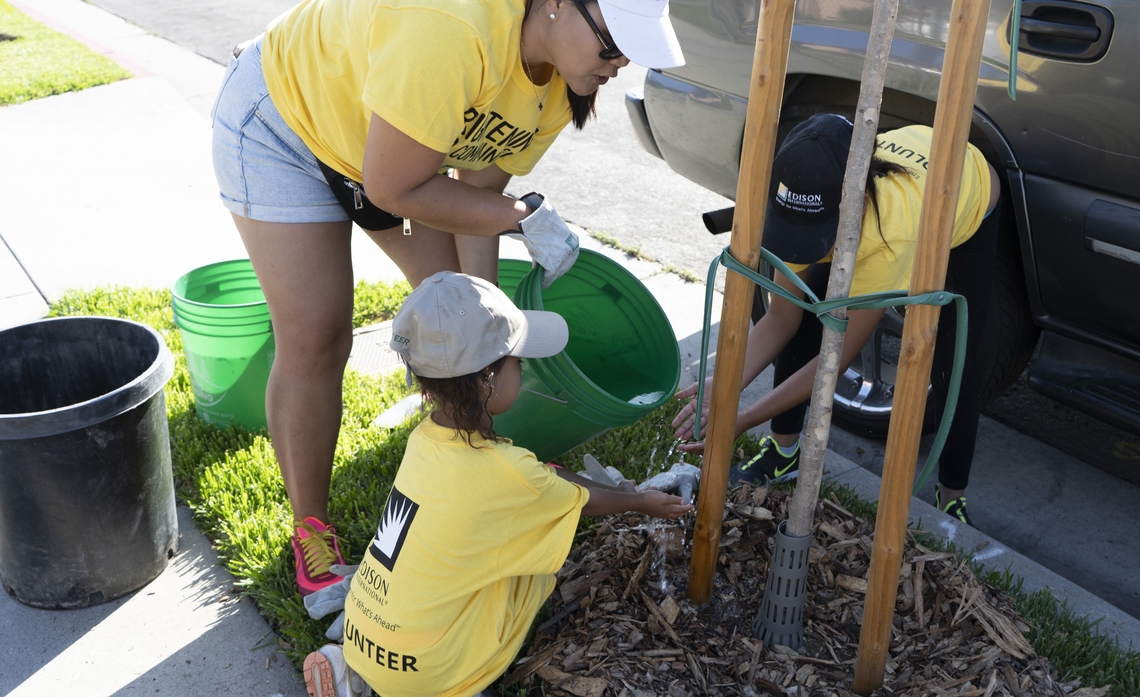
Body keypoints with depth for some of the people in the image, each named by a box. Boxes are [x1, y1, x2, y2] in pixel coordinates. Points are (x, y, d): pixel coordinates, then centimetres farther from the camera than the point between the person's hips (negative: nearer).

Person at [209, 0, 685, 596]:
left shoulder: (563, 84, -16)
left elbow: (477, 189, -11)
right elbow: (393, 188, -34)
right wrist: (526, 215, -28)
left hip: (394, 139, 7)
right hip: (283, 125, -7)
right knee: (315, 340, -10)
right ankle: (311, 531, 10)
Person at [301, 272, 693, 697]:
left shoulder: (426, 437, -3)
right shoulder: (503, 473, -22)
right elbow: (582, 503, -1)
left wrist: (614, 489, 19)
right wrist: (640, 502, 17)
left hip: (360, 641, 5)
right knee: (540, 552, 5)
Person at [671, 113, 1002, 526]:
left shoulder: (891, 238, -48)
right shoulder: (811, 201, -34)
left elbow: (837, 358, -39)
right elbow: (782, 318, -23)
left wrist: (742, 422, -40)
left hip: (971, 206, -4)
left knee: (952, 366, -12)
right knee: (805, 311, -11)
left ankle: (952, 497, 10)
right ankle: (783, 452, 4)